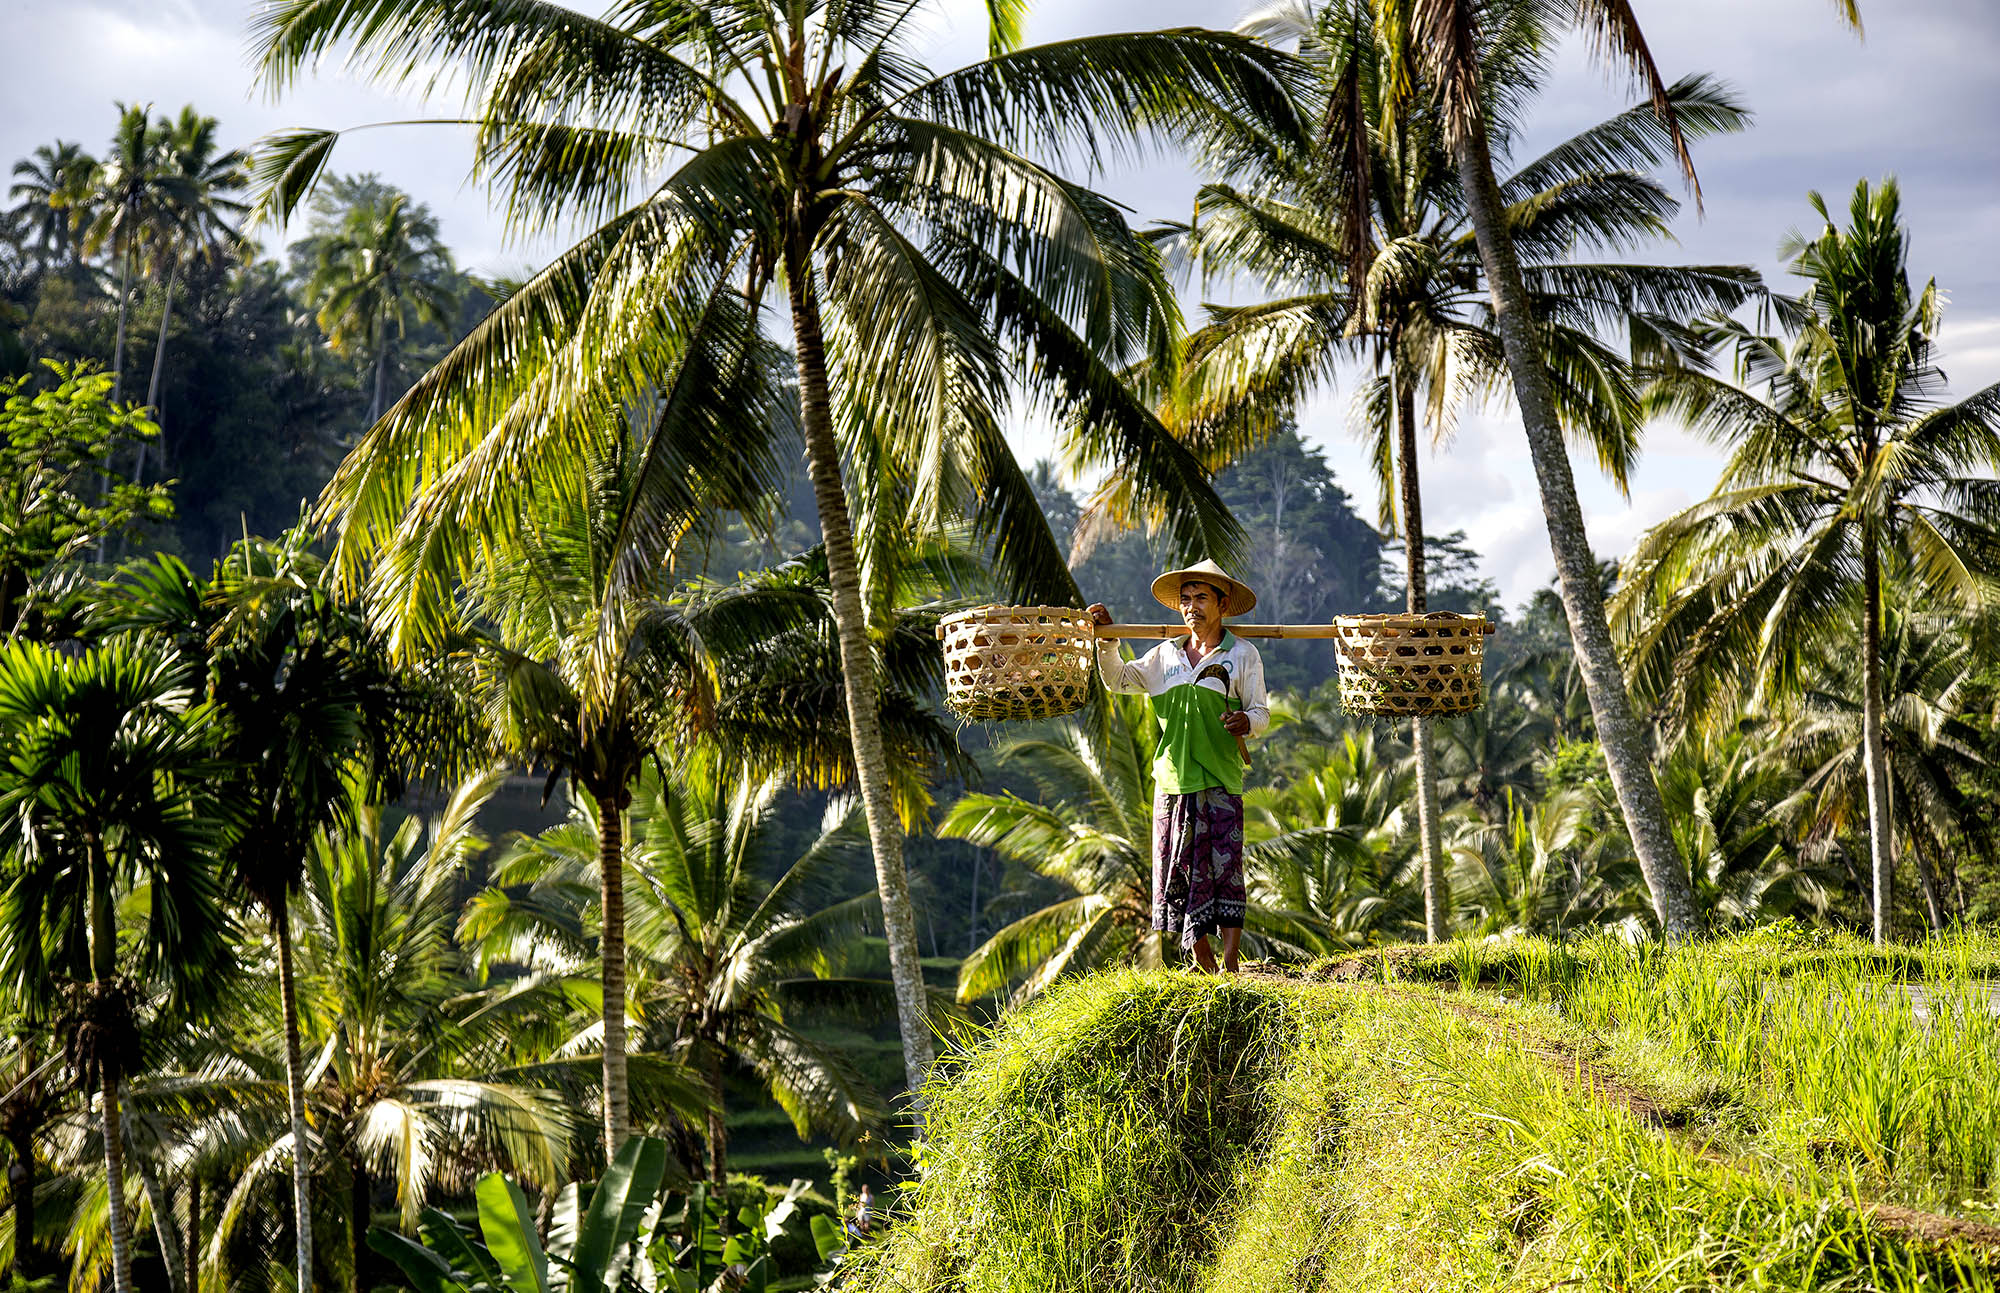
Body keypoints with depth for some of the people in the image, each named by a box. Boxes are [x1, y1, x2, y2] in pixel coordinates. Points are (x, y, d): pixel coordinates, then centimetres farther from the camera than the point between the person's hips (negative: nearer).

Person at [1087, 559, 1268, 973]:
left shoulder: (1242, 655, 4)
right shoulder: (1165, 656, 14)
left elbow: (1262, 713, 4)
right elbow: (1118, 680, 22)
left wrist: (1246, 722, -18)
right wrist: (1107, 638, 8)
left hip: (1222, 782, -4)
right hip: (1174, 778, 4)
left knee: (1225, 869, -9)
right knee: (1178, 875, 3)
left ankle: (1229, 962, -6)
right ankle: (1203, 963, 12)